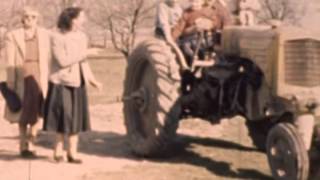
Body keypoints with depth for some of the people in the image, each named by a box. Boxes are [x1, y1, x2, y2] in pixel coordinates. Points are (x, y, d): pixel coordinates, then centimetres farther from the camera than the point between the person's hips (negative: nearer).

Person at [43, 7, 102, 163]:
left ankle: (72, 152, 13)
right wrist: (84, 54, -17)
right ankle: (58, 149, 16)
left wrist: (92, 80, 7)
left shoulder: (82, 37, 7)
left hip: (78, 84, 6)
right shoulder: (58, 37, -12)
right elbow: (63, 61, -19)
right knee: (63, 117, -1)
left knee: (76, 118, 6)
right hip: (61, 83, -6)